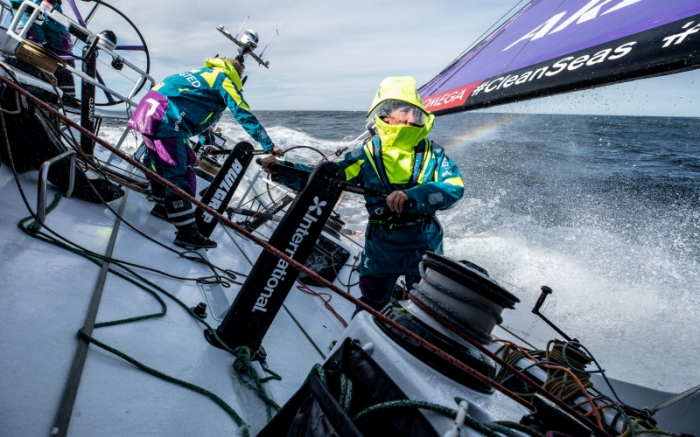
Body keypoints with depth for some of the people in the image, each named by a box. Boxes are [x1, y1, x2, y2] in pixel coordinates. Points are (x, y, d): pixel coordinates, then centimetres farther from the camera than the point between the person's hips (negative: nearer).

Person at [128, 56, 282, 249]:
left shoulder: (202, 73, 30)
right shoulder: (224, 79, 5)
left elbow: (198, 114, 42)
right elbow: (245, 115, -3)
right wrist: (269, 146, -1)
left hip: (148, 108, 10)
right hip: (166, 117, -10)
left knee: (161, 164, 25)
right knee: (179, 174, -11)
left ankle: (162, 206, 41)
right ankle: (187, 233, -11)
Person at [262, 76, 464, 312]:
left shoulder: (432, 153, -10)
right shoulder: (367, 155, -10)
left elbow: (454, 187, -24)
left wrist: (412, 196, -40)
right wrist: (283, 171, -17)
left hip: (424, 247, 0)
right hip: (380, 246, 0)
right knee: (370, 306, 20)